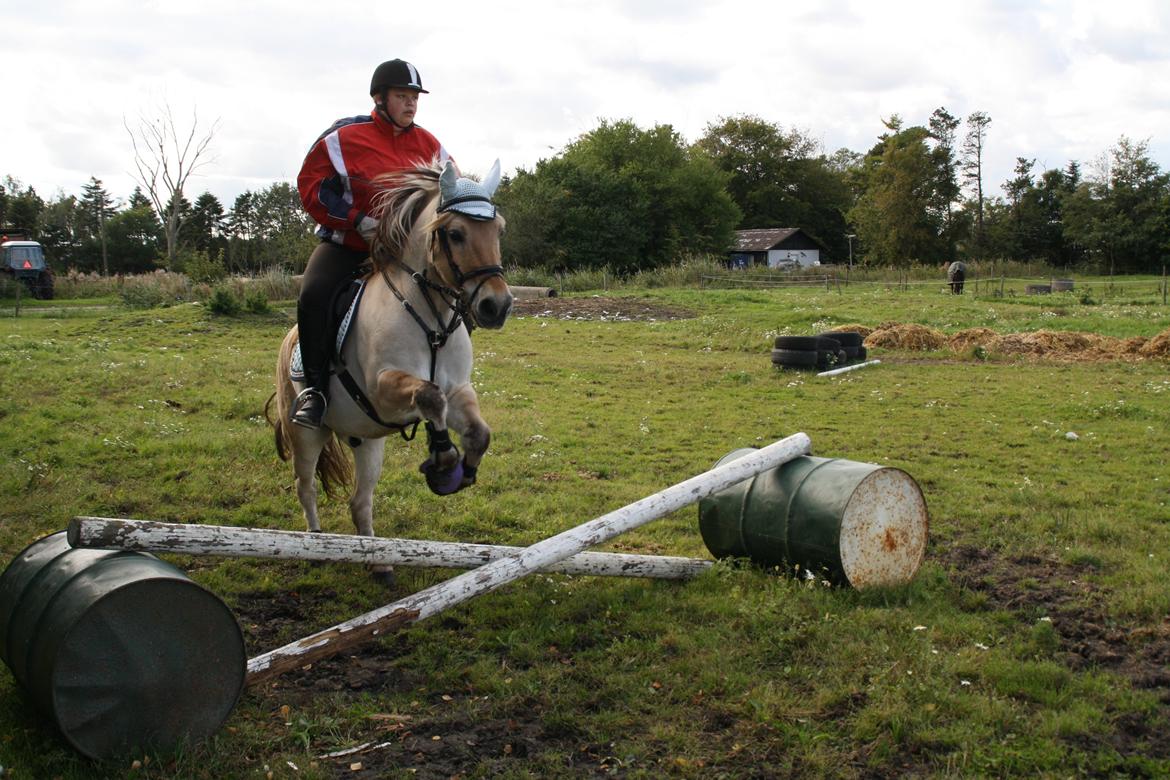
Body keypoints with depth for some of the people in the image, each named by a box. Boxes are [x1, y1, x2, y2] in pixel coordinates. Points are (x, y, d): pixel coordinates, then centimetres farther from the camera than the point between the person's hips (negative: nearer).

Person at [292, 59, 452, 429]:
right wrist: (357, 220, -18)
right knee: (314, 295, -30)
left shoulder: (429, 144, 6)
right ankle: (315, 388, -14)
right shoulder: (344, 137, -6)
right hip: (346, 242, -3)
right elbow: (311, 184, -7)